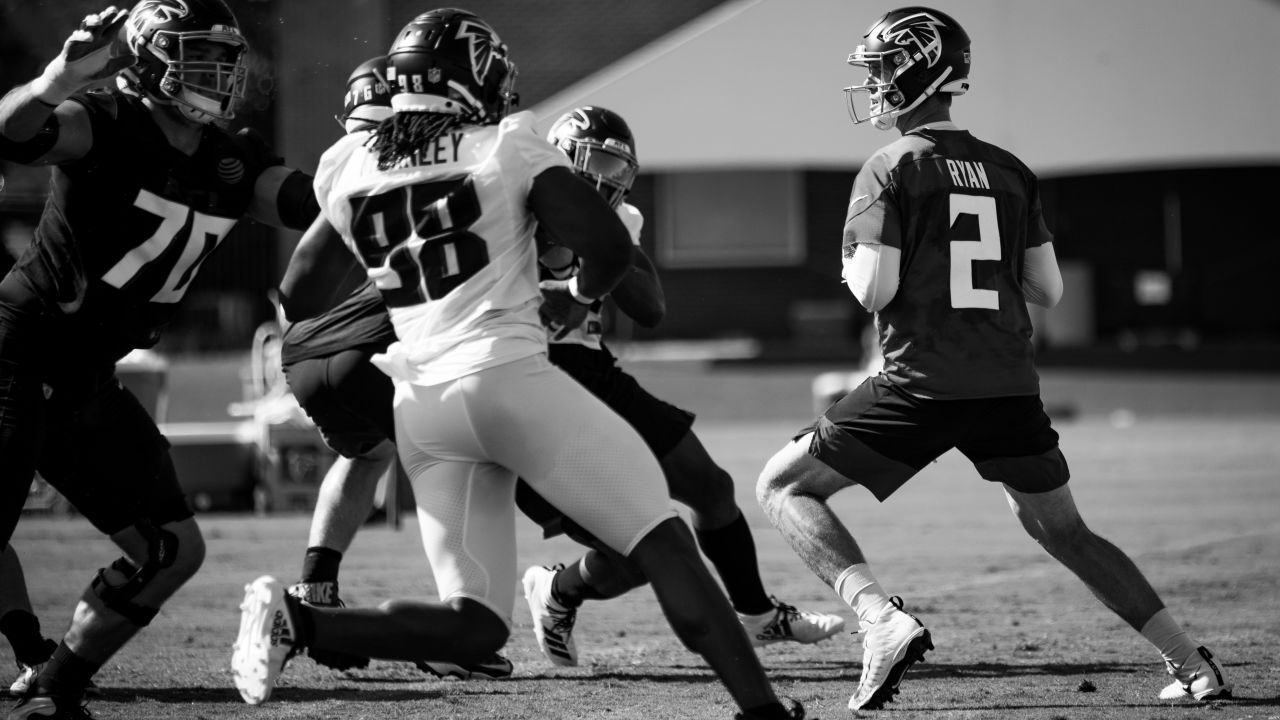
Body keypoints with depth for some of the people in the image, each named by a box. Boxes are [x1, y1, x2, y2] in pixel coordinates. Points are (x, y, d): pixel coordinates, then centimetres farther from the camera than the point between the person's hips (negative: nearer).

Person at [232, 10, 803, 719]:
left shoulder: (350, 169, 13)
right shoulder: (507, 147, 0)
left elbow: (300, 297, 20)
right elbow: (607, 244, -5)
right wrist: (577, 296, 15)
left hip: (421, 408, 5)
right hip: (508, 376, -5)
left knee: (474, 627, 5)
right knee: (662, 543, 2)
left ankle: (296, 619, -14)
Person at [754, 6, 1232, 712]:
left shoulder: (891, 168, -4)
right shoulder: (1010, 172, 11)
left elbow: (874, 289, -12)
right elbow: (1048, 290, 12)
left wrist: (854, 265, 10)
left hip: (922, 385, -5)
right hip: (1011, 389, 5)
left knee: (782, 487, 6)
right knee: (1064, 532, 21)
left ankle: (882, 621, -14)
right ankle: (1192, 662, 14)